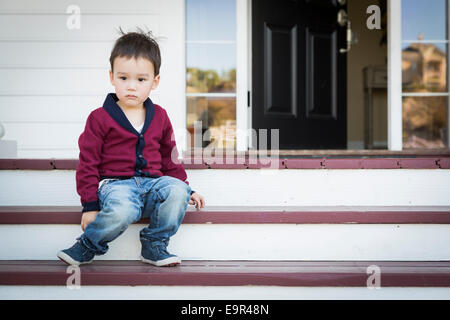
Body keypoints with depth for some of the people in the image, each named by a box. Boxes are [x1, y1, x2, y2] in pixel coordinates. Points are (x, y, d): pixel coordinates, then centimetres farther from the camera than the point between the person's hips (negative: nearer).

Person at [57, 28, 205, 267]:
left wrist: (186, 188, 21)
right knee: (122, 210, -38)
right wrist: (90, 205, -4)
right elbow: (88, 163, 1)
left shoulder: (159, 117, 14)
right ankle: (88, 245, -8)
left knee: (178, 191, -28)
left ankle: (154, 245, -8)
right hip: (115, 182, -4)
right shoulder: (100, 118, 0)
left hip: (152, 181, 5)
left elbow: (169, 157, 26)